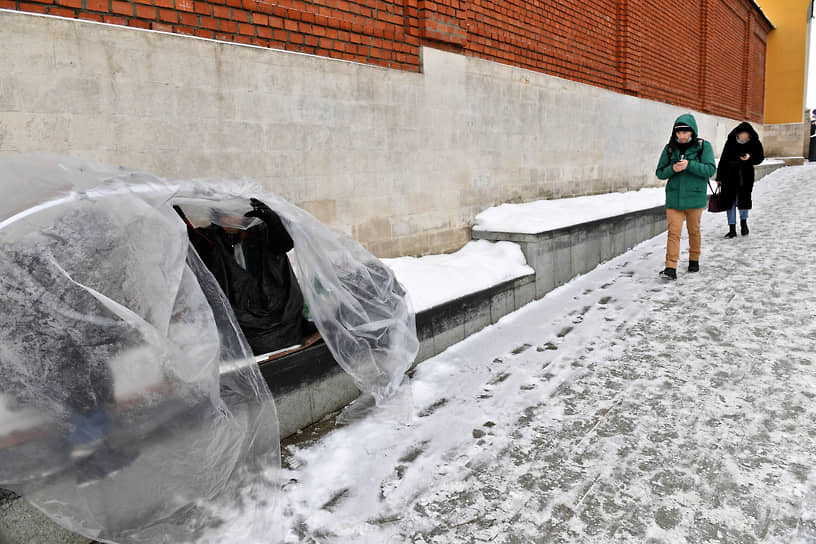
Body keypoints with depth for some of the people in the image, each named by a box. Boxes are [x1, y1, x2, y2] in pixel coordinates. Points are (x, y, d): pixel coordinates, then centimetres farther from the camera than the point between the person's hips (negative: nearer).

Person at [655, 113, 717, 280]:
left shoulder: (704, 146, -2)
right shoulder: (669, 148, 3)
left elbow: (710, 169, -11)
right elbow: (660, 172, 6)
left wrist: (689, 165, -23)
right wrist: (672, 169, -15)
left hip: (695, 197, -1)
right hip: (674, 198, 1)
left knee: (694, 230, 14)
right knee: (673, 232, -8)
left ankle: (694, 260, 34)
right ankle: (671, 268, -11)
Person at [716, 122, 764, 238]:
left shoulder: (755, 143, -7)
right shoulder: (730, 141, -7)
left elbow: (760, 158, 2)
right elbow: (723, 160, 0)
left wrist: (750, 157, -21)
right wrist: (719, 178, 2)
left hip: (746, 176, 0)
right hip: (730, 175, 0)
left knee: (744, 199, 4)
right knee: (730, 201, 0)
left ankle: (743, 222, 31)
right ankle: (732, 229, 7)